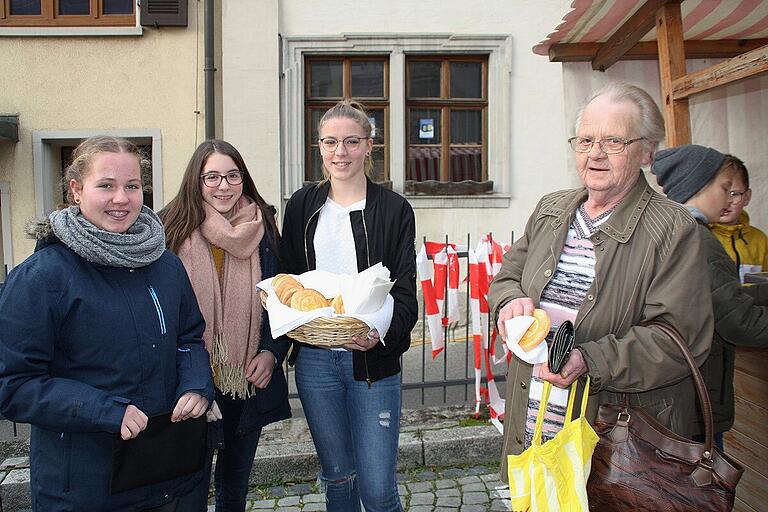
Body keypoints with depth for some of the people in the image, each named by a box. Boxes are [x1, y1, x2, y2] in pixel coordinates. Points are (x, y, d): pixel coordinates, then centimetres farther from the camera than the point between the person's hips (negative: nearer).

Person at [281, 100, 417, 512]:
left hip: (373, 360, -2)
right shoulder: (302, 206, 6)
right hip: (314, 358, 3)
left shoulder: (394, 210, -2)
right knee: (337, 476, 17)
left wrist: (382, 333, -24)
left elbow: (405, 292, -5)